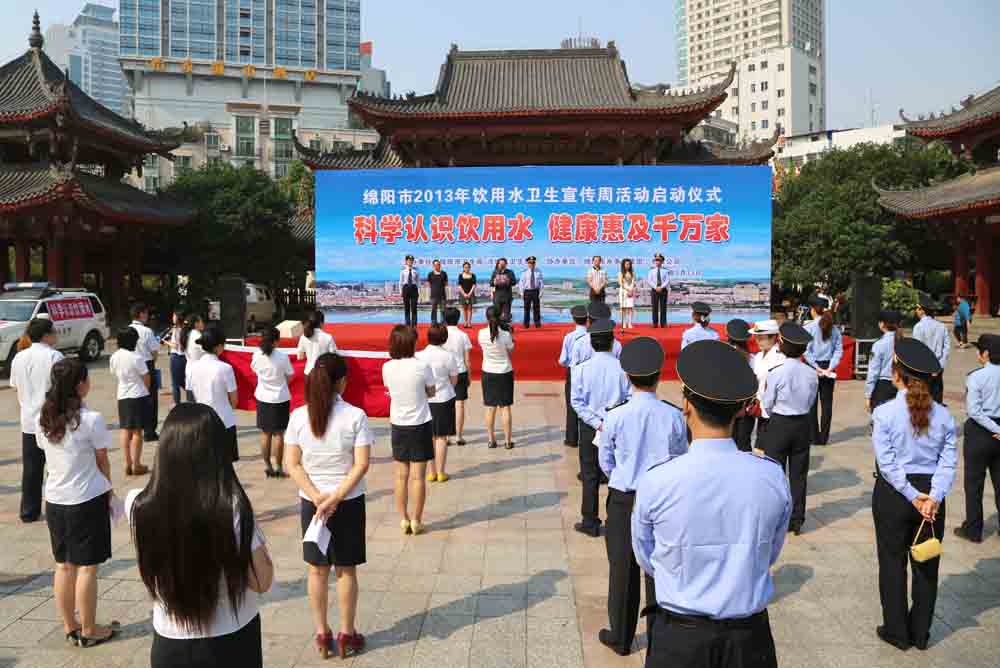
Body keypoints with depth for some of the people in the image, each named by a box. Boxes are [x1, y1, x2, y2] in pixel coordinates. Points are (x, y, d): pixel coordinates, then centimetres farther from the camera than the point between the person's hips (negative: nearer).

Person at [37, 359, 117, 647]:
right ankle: (88, 631, 16)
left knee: (64, 566, 16)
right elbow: (102, 461, -8)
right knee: (87, 567, 5)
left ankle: (70, 627, 27)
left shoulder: (44, 419, 0)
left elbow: (46, 451, 7)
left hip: (54, 499, 6)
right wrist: (108, 489, 10)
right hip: (88, 499, -6)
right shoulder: (91, 420, -18)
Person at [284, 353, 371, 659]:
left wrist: (318, 498, -10)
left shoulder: (298, 416, -8)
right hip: (349, 502, -2)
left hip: (310, 502, 2)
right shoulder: (355, 416, -15)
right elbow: (361, 465, -18)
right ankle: (346, 635, 24)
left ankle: (322, 635, 27)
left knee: (317, 570, 16)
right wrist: (335, 499, -15)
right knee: (346, 570, 13)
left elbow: (293, 465, -8)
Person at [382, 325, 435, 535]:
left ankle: (404, 519, 18)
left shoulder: (387, 368, -7)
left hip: (398, 425, 3)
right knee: (418, 476, 4)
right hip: (420, 425, -3)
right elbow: (431, 392, -4)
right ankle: (416, 521, 11)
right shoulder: (421, 366, -16)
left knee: (401, 476, 12)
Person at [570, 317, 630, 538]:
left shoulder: (582, 368, -11)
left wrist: (596, 422, -11)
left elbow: (577, 402, -13)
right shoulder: (622, 368, -11)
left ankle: (590, 522, 19)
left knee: (590, 475, 11)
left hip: (590, 428, 0)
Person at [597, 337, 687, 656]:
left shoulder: (615, 416, -15)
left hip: (623, 499, -1)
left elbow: (605, 463, -2)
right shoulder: (674, 416, -12)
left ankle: (621, 637, 26)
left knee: (623, 569, 12)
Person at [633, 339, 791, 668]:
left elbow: (646, 559, -2)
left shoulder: (655, 482, -21)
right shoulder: (772, 477, -15)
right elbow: (769, 557, 2)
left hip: (678, 638, -2)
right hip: (750, 635, 2)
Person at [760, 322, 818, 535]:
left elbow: (768, 404, -7)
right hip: (803, 424, 4)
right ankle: (796, 520, 19)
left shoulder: (776, 372, -17)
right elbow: (811, 401, 5)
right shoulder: (811, 373, -5)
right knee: (799, 473, 12)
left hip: (779, 424, -4)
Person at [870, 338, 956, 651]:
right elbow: (948, 461, -8)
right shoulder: (943, 415, -3)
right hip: (931, 492, 3)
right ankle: (920, 633, 29)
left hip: (894, 493, -3)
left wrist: (913, 496, -12)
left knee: (893, 562, 12)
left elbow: (887, 462, -17)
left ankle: (897, 631, 23)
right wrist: (933, 496, -13)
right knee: (926, 564, 16)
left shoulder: (885, 412, -15)